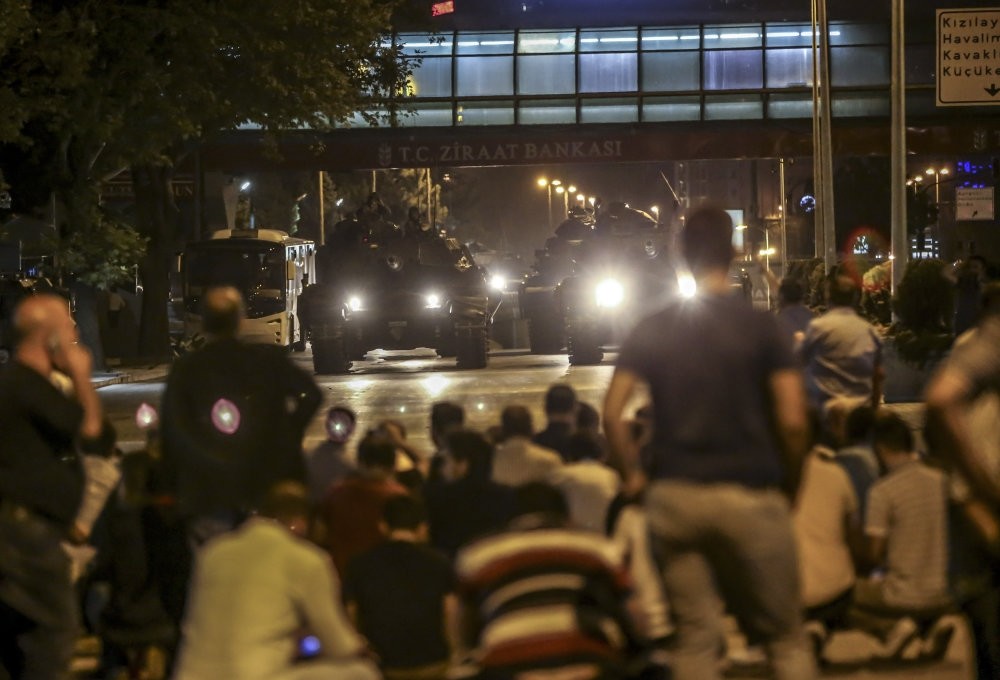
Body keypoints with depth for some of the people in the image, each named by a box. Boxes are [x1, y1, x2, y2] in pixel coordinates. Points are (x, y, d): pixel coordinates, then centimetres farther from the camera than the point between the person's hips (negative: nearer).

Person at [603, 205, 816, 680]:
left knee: (694, 636, 8)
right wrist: (790, 484, 5)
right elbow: (793, 421, -9)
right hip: (748, 495, -3)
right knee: (786, 638, 7)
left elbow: (612, 414, -2)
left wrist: (636, 471, 11)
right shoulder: (760, 327, -4)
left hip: (673, 497, 3)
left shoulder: (653, 330, 4)